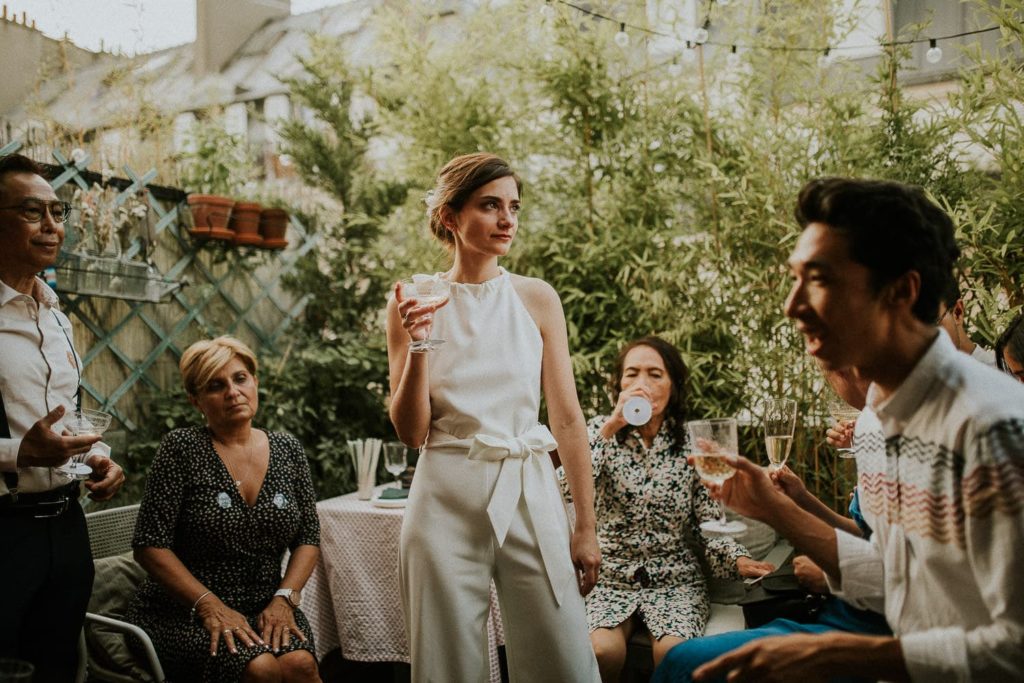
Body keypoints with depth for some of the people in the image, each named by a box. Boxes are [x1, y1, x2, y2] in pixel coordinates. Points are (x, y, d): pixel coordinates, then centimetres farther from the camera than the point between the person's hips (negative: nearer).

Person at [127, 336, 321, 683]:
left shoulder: (288, 450, 6)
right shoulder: (183, 448, -6)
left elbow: (308, 537, 8)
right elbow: (150, 545, -9)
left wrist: (284, 598, -8)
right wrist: (210, 604, -16)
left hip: (265, 608, 4)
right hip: (184, 612, -3)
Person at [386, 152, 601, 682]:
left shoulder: (536, 299, 3)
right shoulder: (413, 305, 1)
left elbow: (567, 418, 4)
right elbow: (411, 433, 0)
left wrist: (586, 527, 3)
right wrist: (418, 345, -15)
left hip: (530, 496, 1)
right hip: (447, 501, -1)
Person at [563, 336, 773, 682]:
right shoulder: (602, 431, 2)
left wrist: (738, 560, -19)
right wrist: (611, 426, -22)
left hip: (676, 579, 0)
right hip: (611, 578, 0)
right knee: (601, 650, -29)